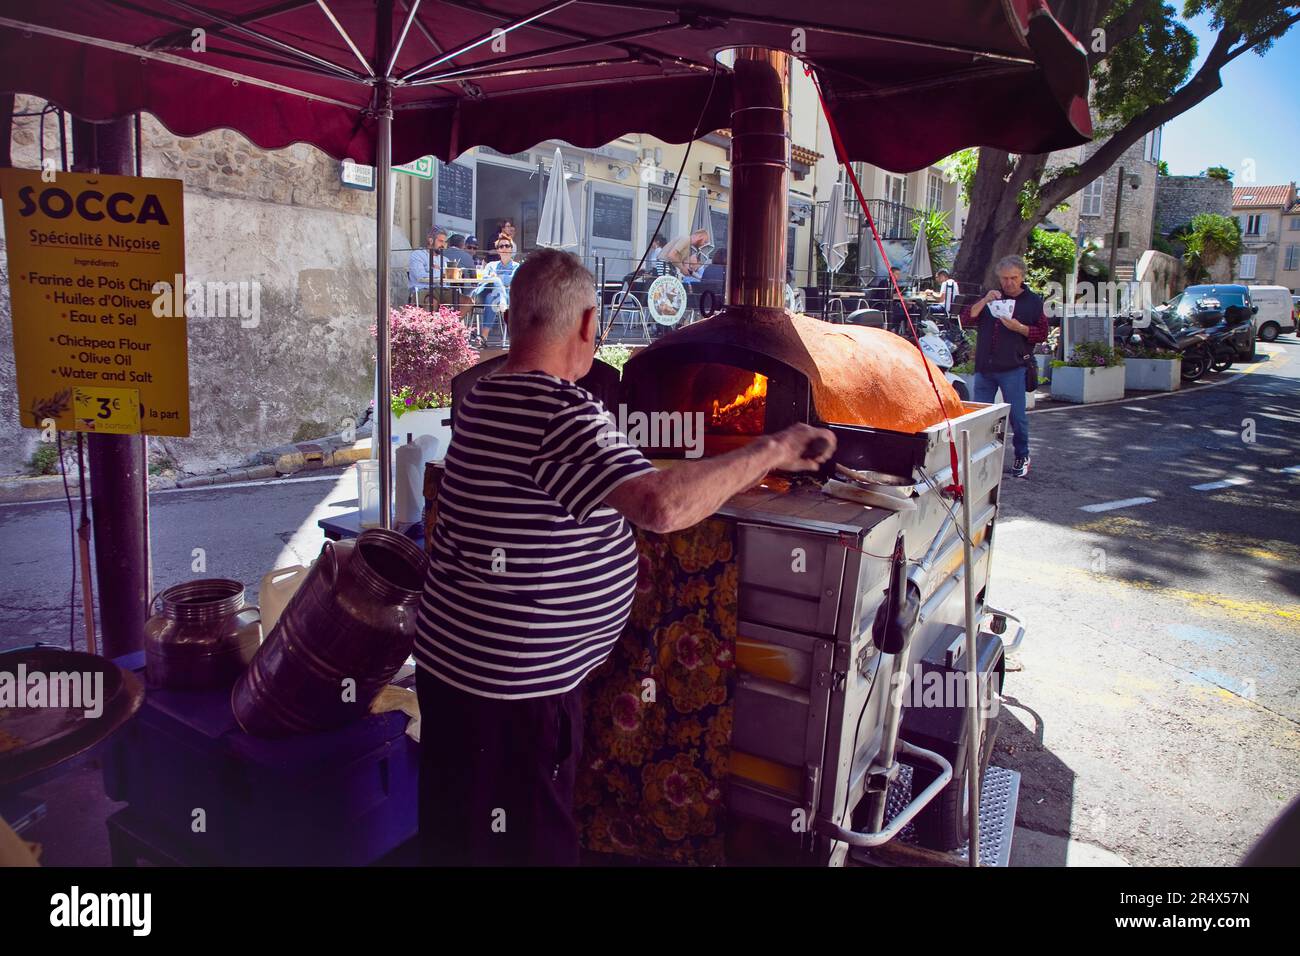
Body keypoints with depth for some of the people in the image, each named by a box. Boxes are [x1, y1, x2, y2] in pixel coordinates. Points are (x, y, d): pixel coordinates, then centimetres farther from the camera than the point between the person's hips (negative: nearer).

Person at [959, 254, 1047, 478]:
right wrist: (984, 301, -12)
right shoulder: (991, 297, 13)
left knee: (1017, 416, 1)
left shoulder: (1033, 302, 5)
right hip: (984, 367, 3)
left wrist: (1019, 328, -15)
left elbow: (1042, 333, 2)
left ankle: (1022, 456, 18)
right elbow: (966, 319, 2)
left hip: (1013, 369, -3)